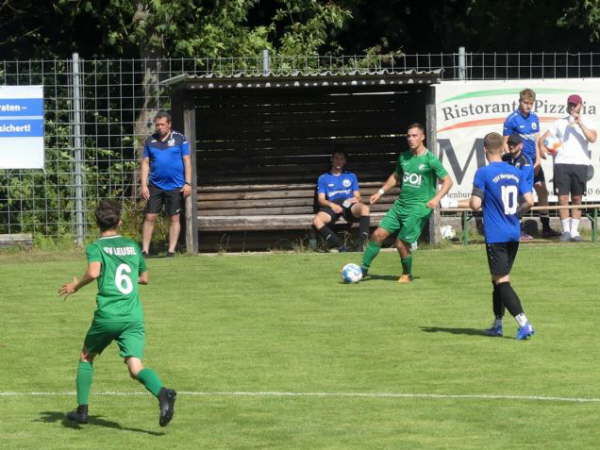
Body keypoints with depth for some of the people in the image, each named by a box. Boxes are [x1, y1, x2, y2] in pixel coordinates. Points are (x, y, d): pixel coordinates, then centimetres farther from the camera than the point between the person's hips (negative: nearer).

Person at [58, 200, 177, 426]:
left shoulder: (96, 248, 0)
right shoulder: (132, 246, 15)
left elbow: (93, 272, -19)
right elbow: (144, 278, 23)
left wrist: (75, 286, -2)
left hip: (107, 316, -3)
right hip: (134, 316, 3)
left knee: (86, 357, 22)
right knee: (135, 367, -9)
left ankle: (82, 409, 21)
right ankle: (163, 393, -39)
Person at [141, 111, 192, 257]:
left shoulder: (180, 139, 2)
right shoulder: (150, 141, 8)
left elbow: (187, 161, 2)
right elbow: (145, 163, 9)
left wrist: (188, 183, -5)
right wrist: (144, 185, 1)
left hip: (175, 186, -2)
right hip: (155, 185, 2)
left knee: (174, 218, 2)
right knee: (149, 217, -2)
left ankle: (171, 250, 8)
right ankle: (145, 250, 2)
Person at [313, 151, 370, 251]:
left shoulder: (351, 176, 28)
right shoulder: (323, 178, 23)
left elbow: (357, 197, 19)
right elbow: (321, 199, 11)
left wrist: (356, 199, -7)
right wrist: (331, 205, -11)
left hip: (349, 205, 0)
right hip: (332, 205, 0)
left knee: (364, 208, -36)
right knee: (317, 221, -34)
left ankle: (364, 242, -40)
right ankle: (340, 247, -34)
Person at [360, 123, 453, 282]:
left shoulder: (430, 160, -9)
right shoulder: (404, 157, 10)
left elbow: (448, 181, -7)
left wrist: (436, 198, -21)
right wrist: (381, 192, 21)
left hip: (419, 208, -6)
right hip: (400, 204, 6)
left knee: (402, 243, -8)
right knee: (378, 234, -3)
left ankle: (407, 274, 16)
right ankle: (364, 268, 6)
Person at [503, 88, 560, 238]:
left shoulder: (534, 118, 10)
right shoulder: (512, 120, -8)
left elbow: (536, 140, 13)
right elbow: (505, 143, -7)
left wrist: (538, 160, 3)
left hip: (533, 162, 7)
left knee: (543, 192, 7)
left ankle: (546, 228, 14)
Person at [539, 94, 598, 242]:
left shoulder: (586, 123, 9)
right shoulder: (560, 123, 15)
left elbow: (592, 138, -11)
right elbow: (542, 139, 18)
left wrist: (580, 123, -12)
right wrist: (545, 149, 0)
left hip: (580, 164, -1)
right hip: (562, 164, 1)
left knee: (577, 199, 2)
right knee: (563, 198, -5)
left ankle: (574, 231, 7)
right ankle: (566, 230, 1)